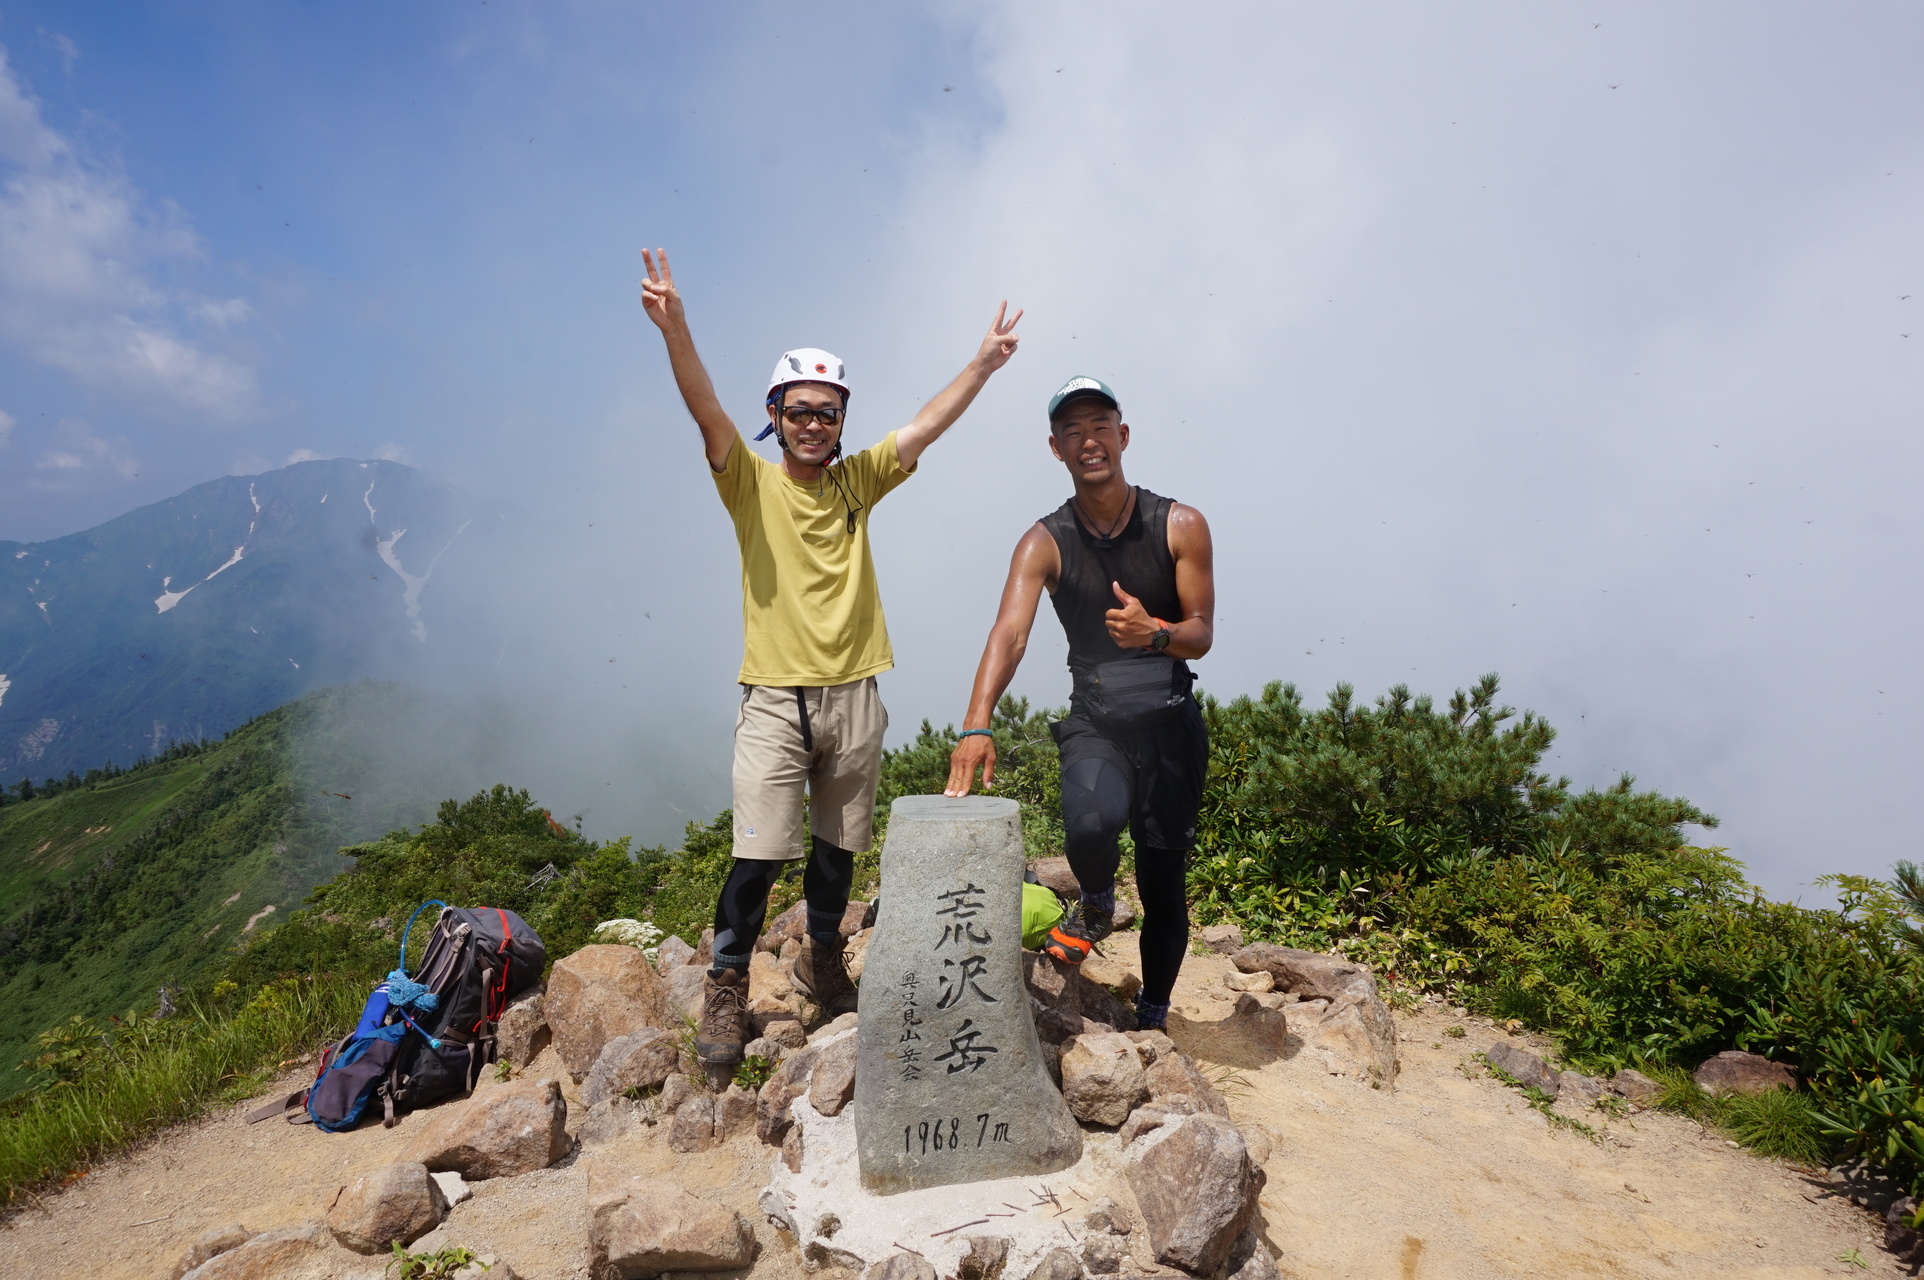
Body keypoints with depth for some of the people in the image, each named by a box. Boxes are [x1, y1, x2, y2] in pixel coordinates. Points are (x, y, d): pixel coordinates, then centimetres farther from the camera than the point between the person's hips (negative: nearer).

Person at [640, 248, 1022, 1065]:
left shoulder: (856, 481, 7)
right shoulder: (751, 482, -2)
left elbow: (925, 427, 6)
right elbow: (706, 409, -17)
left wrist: (984, 361, 2)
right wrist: (674, 328, -31)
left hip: (854, 696, 4)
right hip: (774, 698, -3)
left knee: (838, 847, 16)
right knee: (758, 857, -4)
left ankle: (823, 961, 38)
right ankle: (726, 988, 17)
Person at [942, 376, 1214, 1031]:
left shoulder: (1180, 525, -3)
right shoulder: (1044, 543, -4)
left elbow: (1202, 635, -1)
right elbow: (1009, 632, -19)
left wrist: (1155, 633, -26)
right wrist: (977, 725, -36)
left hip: (1171, 720, 1)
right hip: (1094, 720, -1)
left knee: (1163, 885, 7)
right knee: (1091, 821, -31)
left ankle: (1153, 1015, 30)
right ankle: (1096, 904, 6)